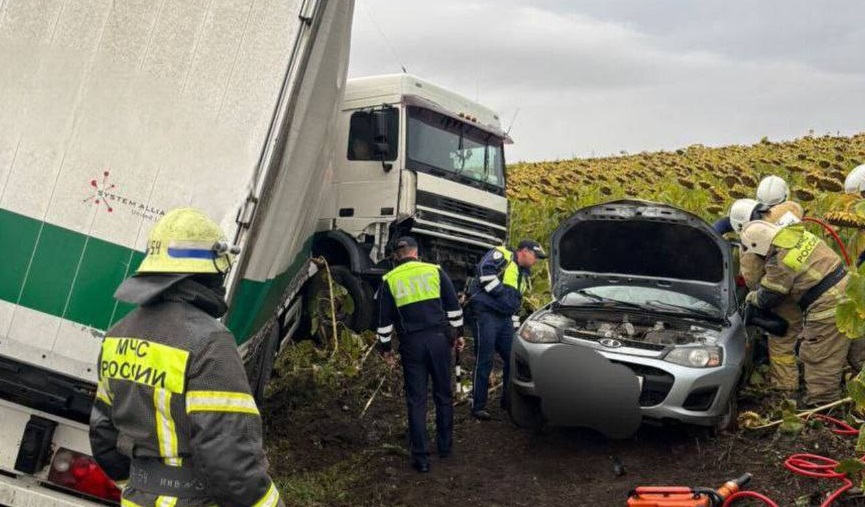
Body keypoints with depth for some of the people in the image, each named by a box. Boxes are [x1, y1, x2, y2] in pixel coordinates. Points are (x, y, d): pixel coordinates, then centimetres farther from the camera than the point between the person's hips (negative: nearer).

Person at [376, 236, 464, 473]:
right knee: (444, 394, 15)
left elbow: (385, 319, 6)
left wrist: (385, 347, 16)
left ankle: (420, 458, 5)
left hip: (411, 344, -1)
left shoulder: (389, 280, 4)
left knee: (416, 400, 5)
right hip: (439, 338, 1)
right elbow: (454, 306, 5)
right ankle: (445, 446, 26)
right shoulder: (435, 271, 4)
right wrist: (458, 333, 15)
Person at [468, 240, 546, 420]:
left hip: (505, 318, 9)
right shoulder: (502, 255, -2)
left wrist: (515, 327, 21)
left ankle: (508, 400, 23)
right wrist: (500, 293, -17)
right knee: (484, 361, -7)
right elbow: (484, 269, -22)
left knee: (513, 358, 9)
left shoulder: (523, 275, 24)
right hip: (486, 313, -9)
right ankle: (478, 406, -1)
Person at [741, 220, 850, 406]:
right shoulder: (801, 235, 5)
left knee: (819, 361, 2)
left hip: (828, 310, -9)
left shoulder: (779, 263, -18)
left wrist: (752, 297, 17)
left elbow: (766, 299, -7)